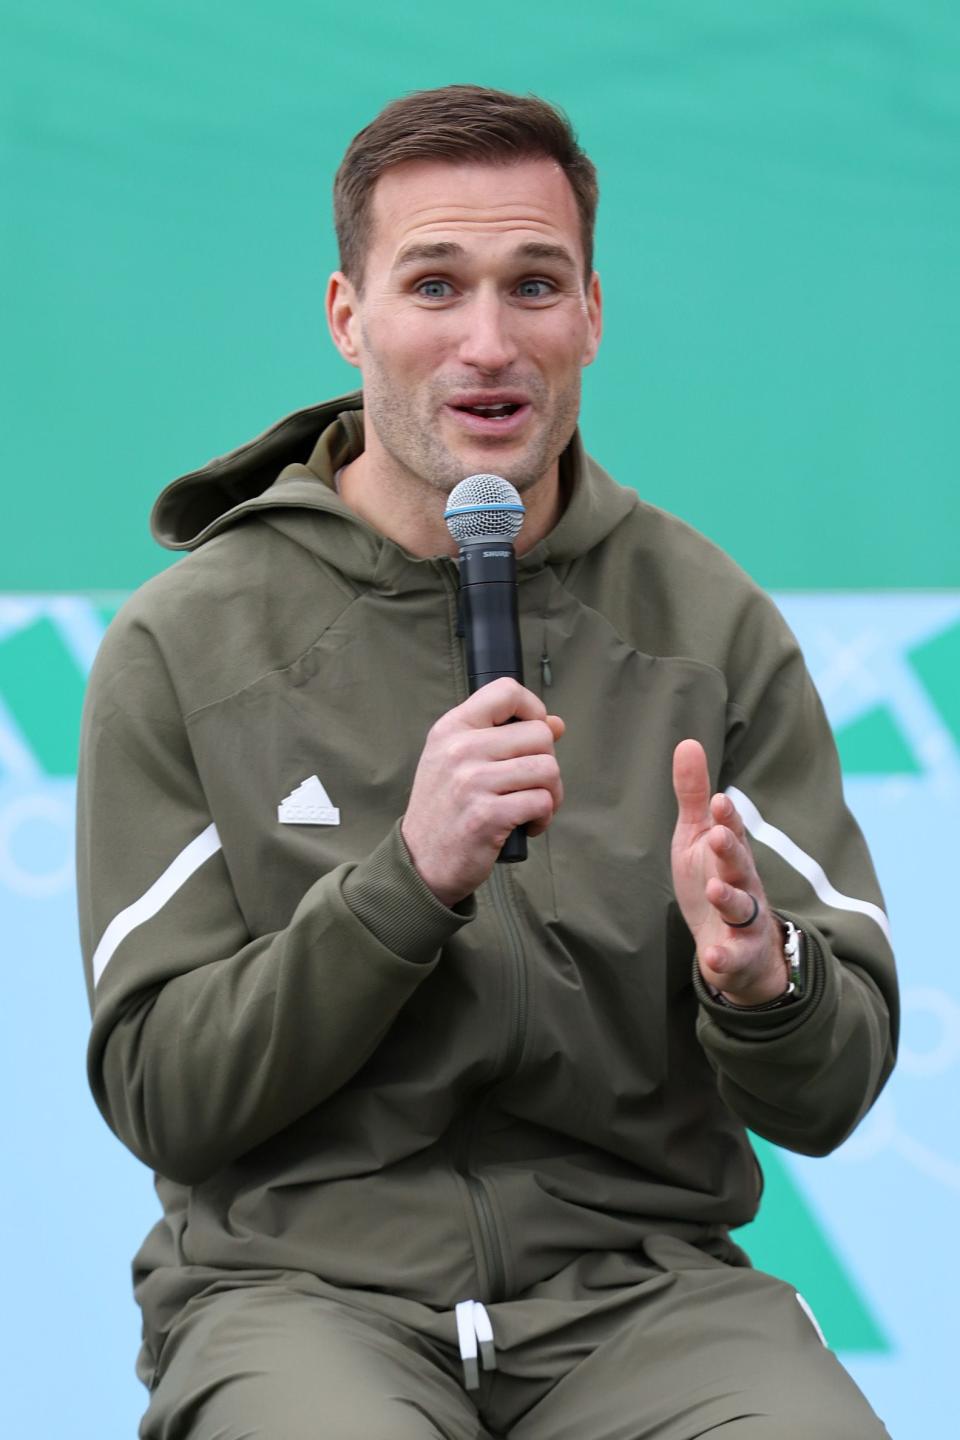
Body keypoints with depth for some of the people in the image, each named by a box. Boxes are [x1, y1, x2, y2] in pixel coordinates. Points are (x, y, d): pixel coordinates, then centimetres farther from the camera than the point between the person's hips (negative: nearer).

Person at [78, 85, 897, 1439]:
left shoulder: (714, 626, 6)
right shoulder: (185, 643, 1)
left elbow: (830, 1095, 5)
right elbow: (162, 1097, -4)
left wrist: (759, 978, -19)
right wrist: (411, 879, -18)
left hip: (636, 1281, 2)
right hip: (300, 1278, -2)